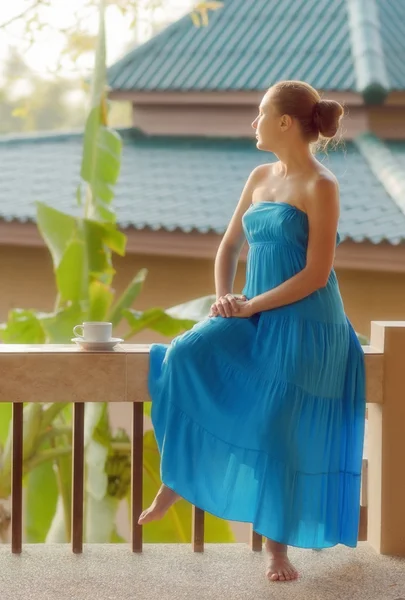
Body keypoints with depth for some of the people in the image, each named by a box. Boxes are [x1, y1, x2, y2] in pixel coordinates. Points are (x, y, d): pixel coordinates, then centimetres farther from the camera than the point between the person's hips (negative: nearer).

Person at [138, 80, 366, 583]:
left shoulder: (320, 186, -11)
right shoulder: (260, 177, 12)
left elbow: (316, 275, -16)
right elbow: (230, 245, 18)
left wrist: (250, 305, -15)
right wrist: (224, 300, 0)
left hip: (304, 324, -6)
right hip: (254, 317, 6)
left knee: (277, 430, -11)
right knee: (187, 354, -20)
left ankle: (277, 547, 4)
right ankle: (174, 480, -13)